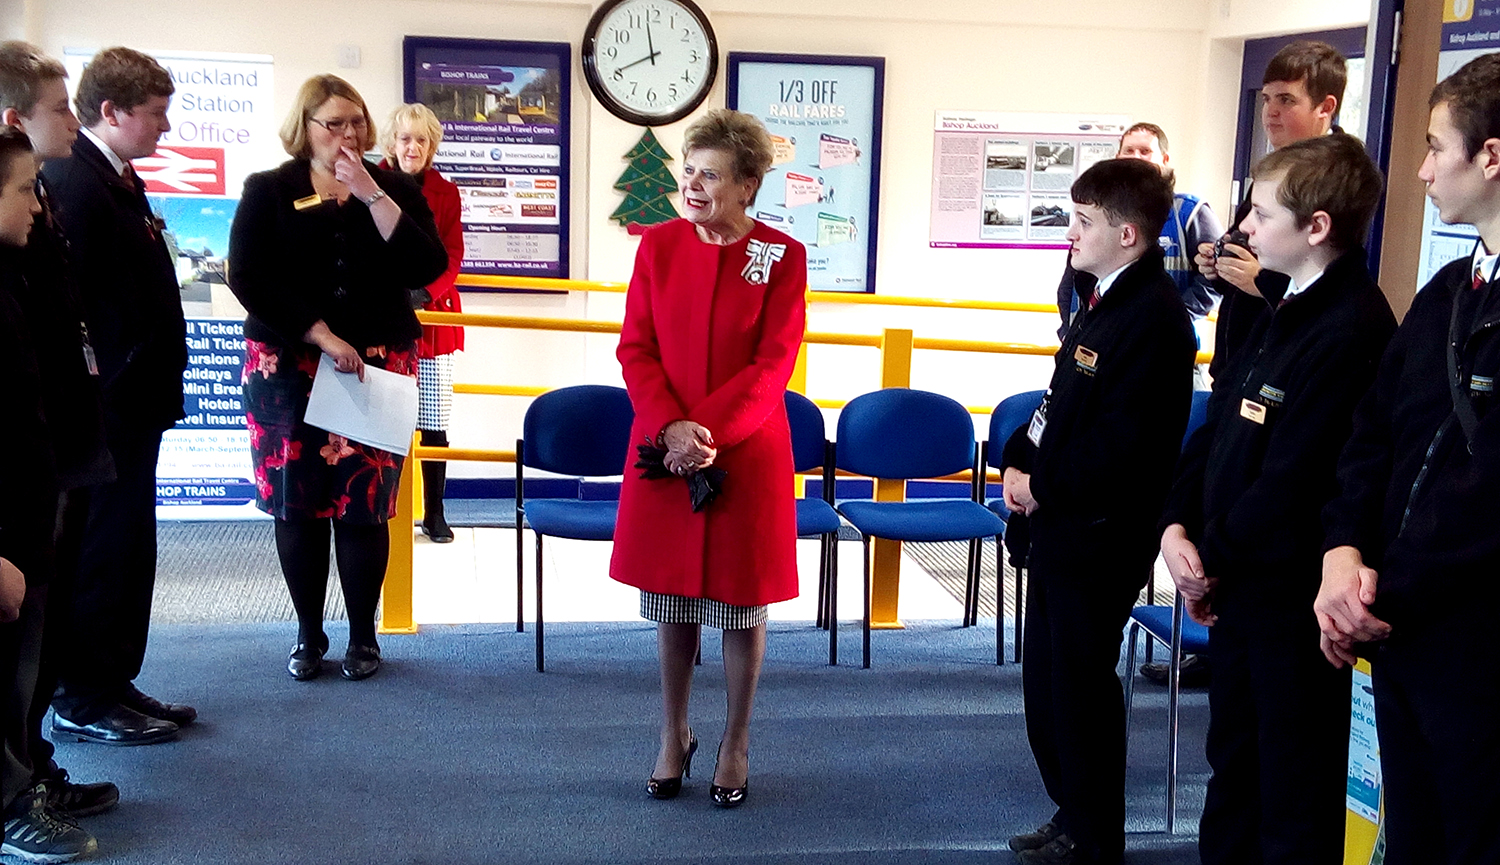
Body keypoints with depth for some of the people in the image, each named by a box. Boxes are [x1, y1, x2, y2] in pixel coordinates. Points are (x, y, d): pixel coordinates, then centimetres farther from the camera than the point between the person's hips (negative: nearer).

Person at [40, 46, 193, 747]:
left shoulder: (118, 178, 14)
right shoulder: (74, 181, -17)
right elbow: (70, 300, -23)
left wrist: (153, 388, 16)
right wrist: (109, 386, -20)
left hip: (133, 403, 10)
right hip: (107, 403, -10)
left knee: (126, 550, 17)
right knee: (100, 552, 1)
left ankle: (114, 683, 28)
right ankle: (82, 702, 13)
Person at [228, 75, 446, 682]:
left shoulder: (396, 190, 10)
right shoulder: (269, 191, 6)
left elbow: (426, 268, -6)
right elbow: (248, 276, -7)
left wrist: (373, 196, -12)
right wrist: (321, 336, -15)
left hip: (377, 368, 0)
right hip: (287, 366, 0)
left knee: (364, 504, -2)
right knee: (297, 501, 2)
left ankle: (363, 635, 12)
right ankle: (308, 635, 16)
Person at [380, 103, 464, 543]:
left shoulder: (445, 193, 7)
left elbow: (451, 258, 3)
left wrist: (425, 293, -15)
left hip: (432, 318, 2)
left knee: (433, 421, 3)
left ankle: (434, 513, 15)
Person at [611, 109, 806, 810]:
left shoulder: (782, 257, -5)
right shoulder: (658, 245, 2)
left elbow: (773, 365, -9)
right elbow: (635, 349, -1)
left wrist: (708, 430, -18)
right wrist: (671, 426, -15)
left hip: (747, 451, -2)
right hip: (663, 448, 2)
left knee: (741, 602, 8)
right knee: (672, 600, 12)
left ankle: (736, 744, 24)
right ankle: (674, 736, 29)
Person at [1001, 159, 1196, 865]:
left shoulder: (1154, 317, -20)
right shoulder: (1104, 300, 11)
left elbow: (1122, 442, -24)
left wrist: (1044, 488, -14)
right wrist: (1021, 462, 4)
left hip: (1101, 536, -10)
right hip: (1062, 527, 10)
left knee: (1080, 684, 3)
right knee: (1047, 678, 18)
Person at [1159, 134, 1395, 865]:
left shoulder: (1353, 329, -21)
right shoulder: (1287, 313, 10)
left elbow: (1291, 482, -24)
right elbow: (1216, 430, 12)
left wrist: (1216, 562, -11)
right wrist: (1178, 526, -2)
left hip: (1293, 600, -9)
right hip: (1239, 587, 9)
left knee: (1295, 802, 5)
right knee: (1234, 765, 23)